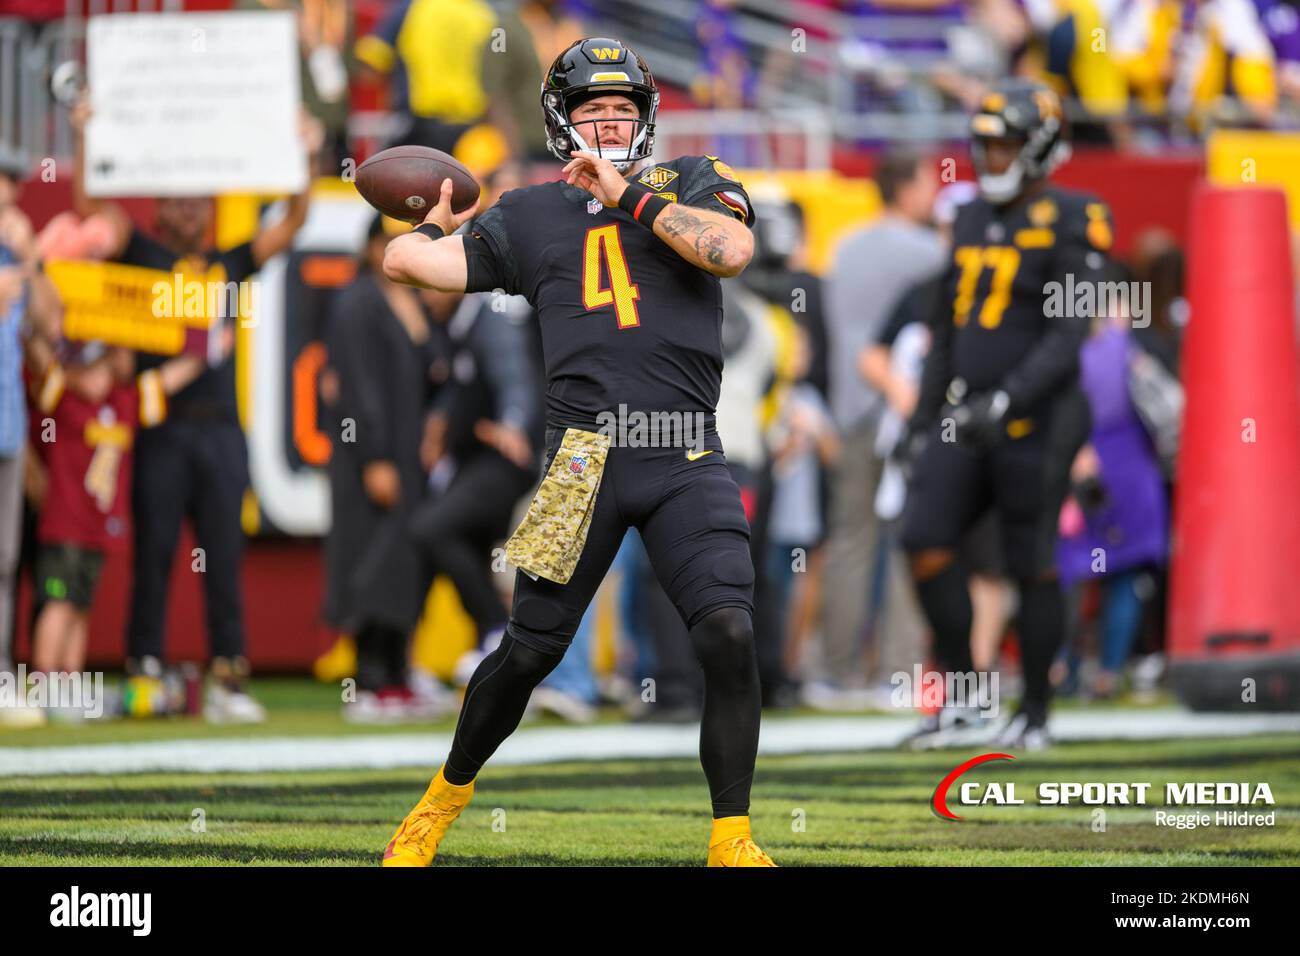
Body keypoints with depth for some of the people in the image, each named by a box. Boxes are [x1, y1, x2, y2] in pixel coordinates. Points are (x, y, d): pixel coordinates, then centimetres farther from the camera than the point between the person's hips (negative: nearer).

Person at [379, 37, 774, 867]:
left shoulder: (694, 183, 13)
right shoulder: (530, 215, 15)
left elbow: (731, 249, -10)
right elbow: (410, 261, 11)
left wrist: (626, 194, -5)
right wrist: (440, 215, 28)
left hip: (686, 456, -1)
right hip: (584, 454, 1)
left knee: (730, 637, -15)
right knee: (531, 650, 2)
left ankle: (733, 842, -6)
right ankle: (448, 795, 26)